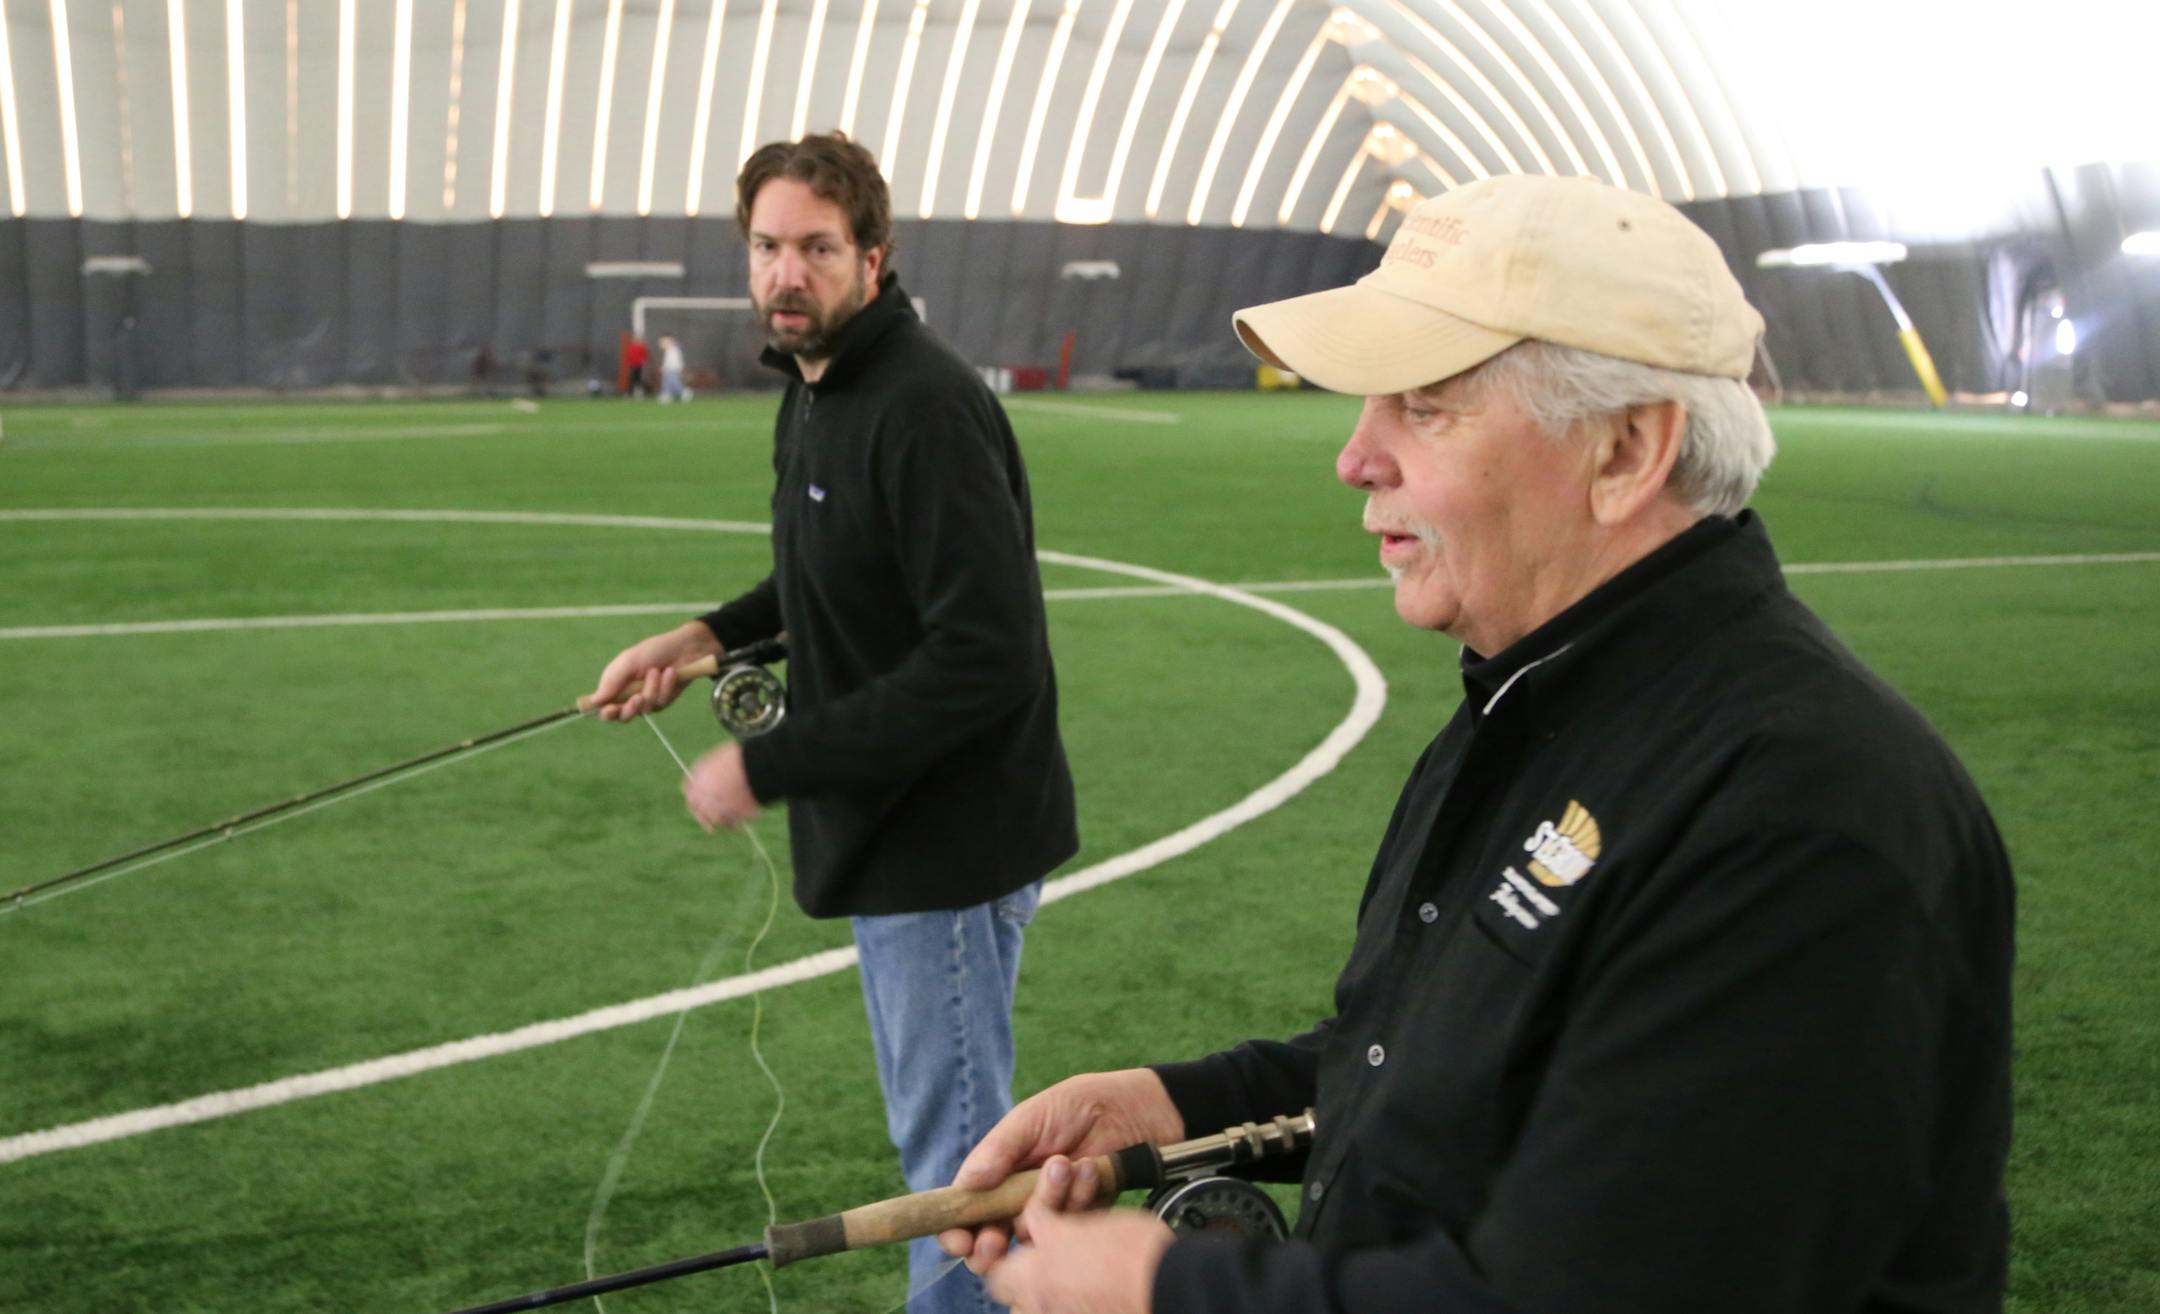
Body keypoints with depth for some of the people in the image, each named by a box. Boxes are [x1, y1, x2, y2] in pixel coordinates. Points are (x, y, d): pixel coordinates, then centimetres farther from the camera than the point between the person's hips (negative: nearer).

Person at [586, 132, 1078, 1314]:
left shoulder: (925, 407, -24)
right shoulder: (813, 391, 7)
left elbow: (982, 655, -28)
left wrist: (769, 766, -24)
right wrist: (709, 635, 5)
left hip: (948, 840, -10)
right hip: (882, 831, 10)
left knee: (952, 1159, 2)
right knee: (934, 1136, 24)